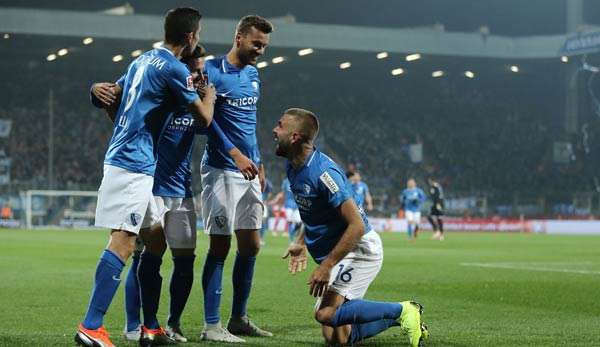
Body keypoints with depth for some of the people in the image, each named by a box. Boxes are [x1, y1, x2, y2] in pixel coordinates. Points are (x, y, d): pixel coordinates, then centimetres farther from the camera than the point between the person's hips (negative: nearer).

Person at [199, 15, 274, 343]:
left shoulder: (253, 74, 14)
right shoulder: (212, 72, -12)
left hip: (248, 171, 8)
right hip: (221, 171, -8)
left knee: (250, 245, 10)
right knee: (220, 245, -6)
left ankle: (238, 318, 20)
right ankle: (211, 325, -1)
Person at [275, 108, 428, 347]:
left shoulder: (323, 172, -24)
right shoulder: (293, 167, 5)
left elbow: (357, 226, -27)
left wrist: (326, 266, -27)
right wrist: (301, 243, 14)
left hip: (359, 249, -9)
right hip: (331, 253, 9)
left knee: (326, 314, -26)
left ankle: (402, 311, -11)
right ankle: (402, 316, 16)